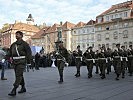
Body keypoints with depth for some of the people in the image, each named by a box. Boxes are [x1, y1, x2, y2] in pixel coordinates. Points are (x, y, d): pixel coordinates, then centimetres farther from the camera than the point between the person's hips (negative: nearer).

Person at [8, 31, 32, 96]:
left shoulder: (24, 44, -4)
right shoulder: (13, 44, 15)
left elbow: (29, 53, -6)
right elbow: (10, 52, 19)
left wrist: (28, 62, -8)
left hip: (21, 62, -7)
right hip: (15, 62, 7)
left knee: (18, 75, -11)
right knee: (20, 75, 13)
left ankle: (14, 91, -13)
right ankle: (23, 88, 27)